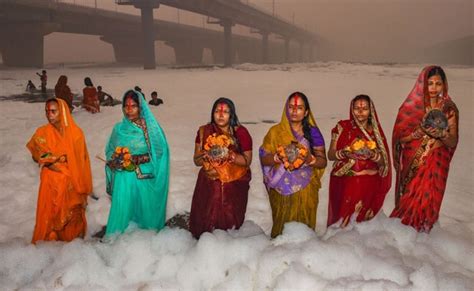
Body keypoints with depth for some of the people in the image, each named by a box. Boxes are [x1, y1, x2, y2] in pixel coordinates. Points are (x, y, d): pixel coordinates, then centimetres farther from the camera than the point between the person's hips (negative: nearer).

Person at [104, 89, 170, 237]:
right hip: (124, 178, 2)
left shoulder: (151, 128, -3)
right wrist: (114, 161, -8)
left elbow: (159, 153, -7)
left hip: (145, 179, -2)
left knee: (145, 209, 6)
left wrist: (140, 159, -18)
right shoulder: (119, 128, 6)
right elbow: (110, 152, 13)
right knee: (122, 210, 3)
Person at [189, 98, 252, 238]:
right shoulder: (204, 132, 3)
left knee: (230, 223, -2)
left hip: (234, 185, -1)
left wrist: (231, 155, -20)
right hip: (208, 184, 1)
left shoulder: (241, 133, -3)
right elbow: (197, 161, 6)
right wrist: (206, 155, -15)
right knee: (205, 223, -3)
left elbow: (247, 161, -2)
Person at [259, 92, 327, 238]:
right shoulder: (275, 132, 5)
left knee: (304, 224, -2)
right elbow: (263, 159, 2)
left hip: (305, 189, 0)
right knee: (282, 225, -4)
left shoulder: (313, 132, 5)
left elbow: (323, 162, 4)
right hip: (281, 189, 0)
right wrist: (277, 157, -17)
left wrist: (310, 159, -15)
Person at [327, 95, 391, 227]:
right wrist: (345, 153, -17)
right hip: (344, 183, -1)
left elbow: (383, 161, 5)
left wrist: (372, 154, -15)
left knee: (363, 220, -2)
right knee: (343, 219, -9)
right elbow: (330, 155, 1)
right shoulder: (342, 127, 3)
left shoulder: (375, 131, 8)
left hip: (369, 185, 2)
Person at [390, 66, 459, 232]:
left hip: (435, 164, 1)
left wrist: (441, 134, -22)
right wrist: (420, 132, -20)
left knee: (428, 200, 1)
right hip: (412, 163, -1)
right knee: (410, 200, 4)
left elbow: (453, 142, -1)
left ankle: (422, 234, 21)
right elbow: (399, 138, -3)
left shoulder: (449, 109, -1)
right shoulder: (411, 106, -4)